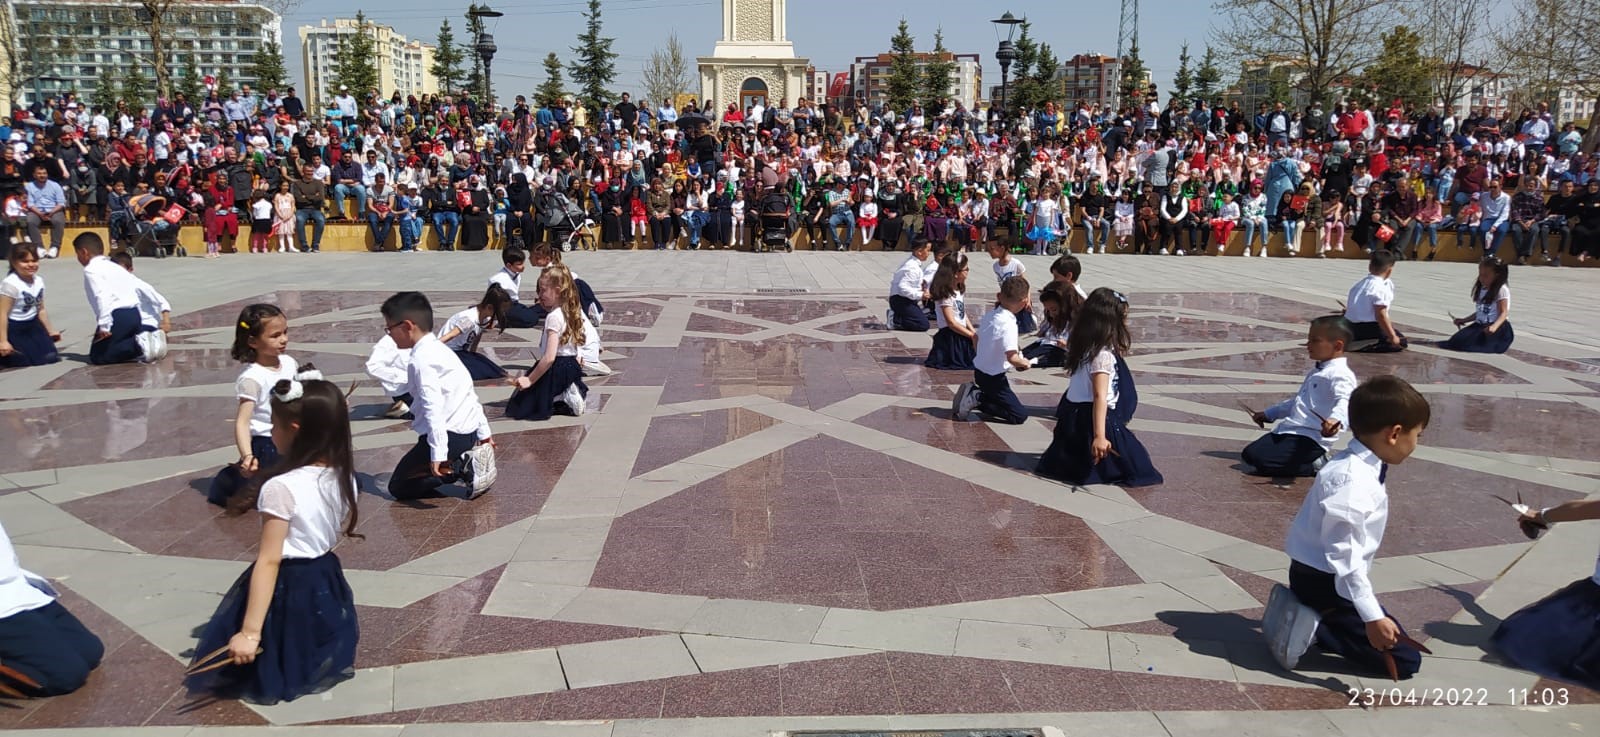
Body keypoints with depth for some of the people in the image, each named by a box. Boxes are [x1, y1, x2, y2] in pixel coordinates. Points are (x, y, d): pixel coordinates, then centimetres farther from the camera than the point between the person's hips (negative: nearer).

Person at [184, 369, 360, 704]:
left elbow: (268, 561, -23)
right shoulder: (345, 478, -5)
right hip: (326, 584, 6)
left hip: (287, 589, -6)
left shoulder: (280, 487, -24)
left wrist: (250, 632, -20)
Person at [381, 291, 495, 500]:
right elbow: (469, 393, 19)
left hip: (449, 434, -9)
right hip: (468, 432, 9)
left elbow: (433, 407, -25)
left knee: (399, 487, 2)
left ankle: (462, 469, -13)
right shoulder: (439, 350, 15)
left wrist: (438, 452, -30)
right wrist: (484, 432, 25)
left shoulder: (421, 360, -15)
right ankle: (467, 460, 6)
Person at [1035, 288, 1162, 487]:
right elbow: (1100, 396, -29)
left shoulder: (1084, 347, 5)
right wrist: (1099, 436, -34)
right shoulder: (1103, 355, -21)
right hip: (1091, 417, -9)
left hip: (1073, 414, 9)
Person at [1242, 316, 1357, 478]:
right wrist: (1269, 414, 38)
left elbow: (1344, 401, -32)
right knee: (1248, 455, 7)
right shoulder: (1316, 372, 21)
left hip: (1309, 437, -10)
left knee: (1259, 461, -24)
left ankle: (1315, 465, -6)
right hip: (1289, 431, 10)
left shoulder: (1340, 375, -12)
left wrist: (1336, 419, -54)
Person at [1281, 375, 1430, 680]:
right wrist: (1372, 616, -29)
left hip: (1317, 578, 10)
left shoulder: (1357, 467, 6)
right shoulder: (1352, 480, -26)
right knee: (1404, 659, -4)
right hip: (1324, 582, -10)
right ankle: (1312, 629, -8)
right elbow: (1343, 554, -28)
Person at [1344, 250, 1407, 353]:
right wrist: (1392, 337, -15)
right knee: (1401, 342, 1)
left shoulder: (1358, 284, 12)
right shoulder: (1381, 289, -14)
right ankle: (1364, 347, -17)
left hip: (1350, 329, 9)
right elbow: (1380, 316, -20)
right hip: (1367, 329, -9)